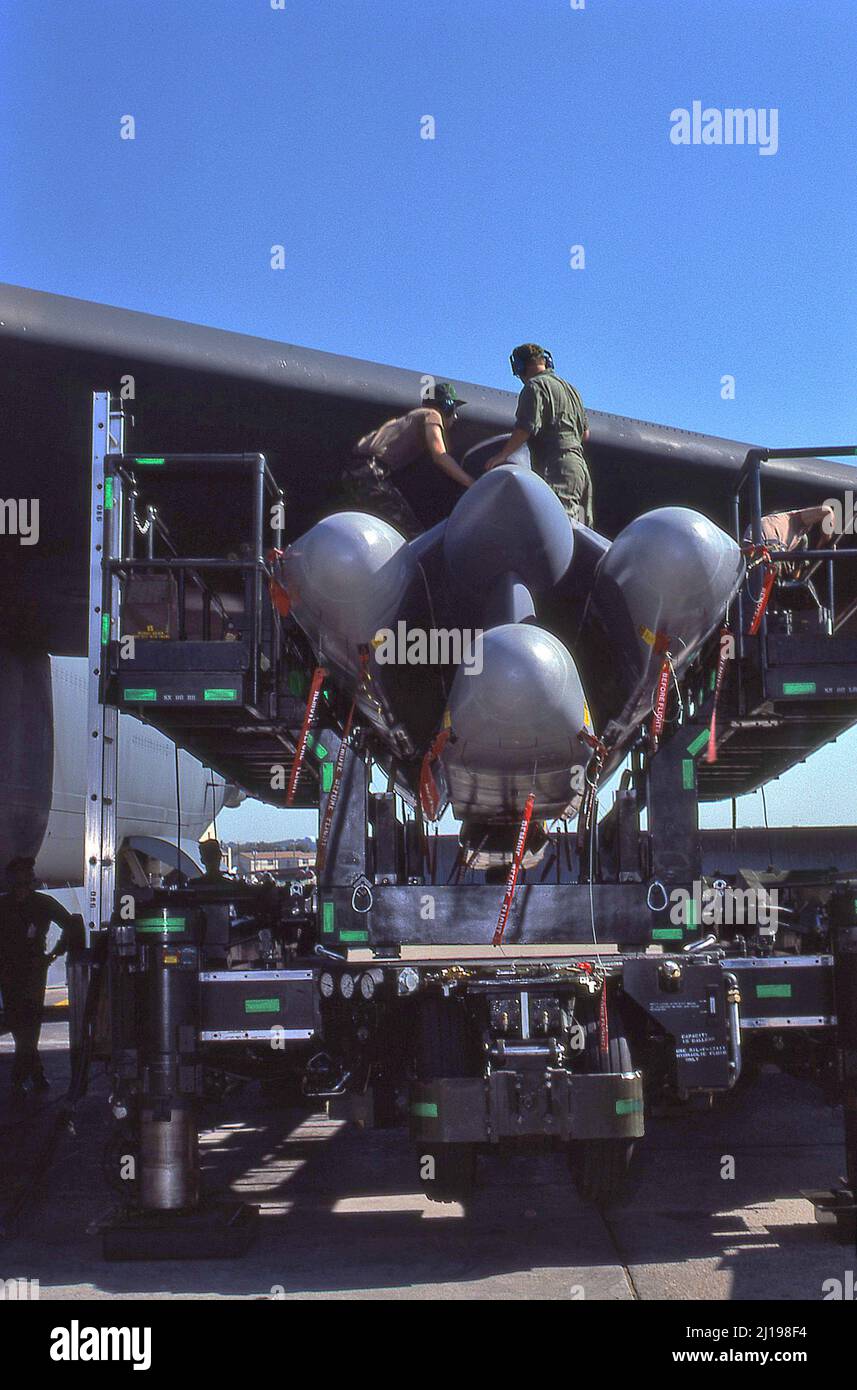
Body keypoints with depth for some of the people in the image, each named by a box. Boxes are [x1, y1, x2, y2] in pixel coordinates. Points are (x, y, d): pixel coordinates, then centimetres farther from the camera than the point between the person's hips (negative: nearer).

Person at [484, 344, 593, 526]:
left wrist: (502, 455, -4)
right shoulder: (569, 388, 26)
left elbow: (525, 428, -13)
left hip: (557, 467, -9)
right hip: (580, 465, 9)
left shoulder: (534, 386, -2)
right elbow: (585, 433, 27)